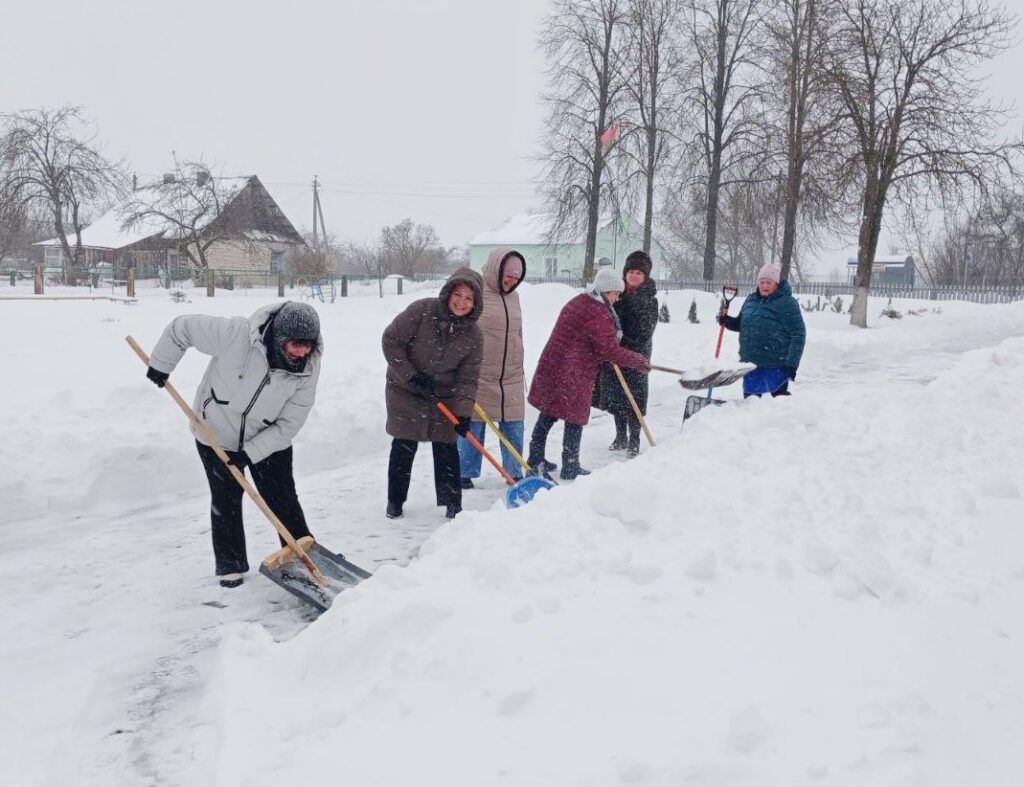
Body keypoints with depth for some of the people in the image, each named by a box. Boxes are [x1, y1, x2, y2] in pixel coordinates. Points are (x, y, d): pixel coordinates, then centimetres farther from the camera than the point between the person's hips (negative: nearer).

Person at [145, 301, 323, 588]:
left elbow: (289, 424, -19)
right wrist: (160, 364, -6)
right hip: (216, 434, -1)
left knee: (283, 499, 4)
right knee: (225, 500, 9)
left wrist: (250, 453, -23)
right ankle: (230, 564, 26)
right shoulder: (234, 333, -33)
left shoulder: (308, 367, -24)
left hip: (269, 440, 1)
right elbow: (181, 328, -17)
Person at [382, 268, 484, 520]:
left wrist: (463, 412, -18)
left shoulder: (473, 336, -12)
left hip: (443, 396, 2)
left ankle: (452, 502, 15)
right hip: (405, 390, -2)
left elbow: (467, 378, -8)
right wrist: (411, 376, -17)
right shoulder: (421, 310, -21)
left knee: (446, 447, 2)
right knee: (404, 447, 3)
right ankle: (395, 500, 20)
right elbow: (391, 341, -15)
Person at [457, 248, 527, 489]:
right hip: (478, 377, -6)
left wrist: (519, 370, 23)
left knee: (514, 428, 9)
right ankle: (465, 474, 18)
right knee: (473, 427, 3)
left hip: (511, 379, 6)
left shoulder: (513, 297, 13)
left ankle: (514, 474, 21)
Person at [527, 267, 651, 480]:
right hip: (573, 376, -9)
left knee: (548, 414, 17)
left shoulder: (577, 302, 12)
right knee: (575, 418, 4)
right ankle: (570, 468, 14)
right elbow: (611, 351, -19)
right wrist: (640, 361, -6)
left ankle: (535, 459, 27)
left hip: (552, 367, 9)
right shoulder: (598, 315, -19)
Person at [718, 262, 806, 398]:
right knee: (749, 396, 15)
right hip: (750, 362, 7)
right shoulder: (751, 299, 10)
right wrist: (727, 321, 3)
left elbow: (798, 335, -12)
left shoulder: (787, 303, -10)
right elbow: (741, 324, 25)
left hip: (776, 366, -7)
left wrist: (792, 364, -17)